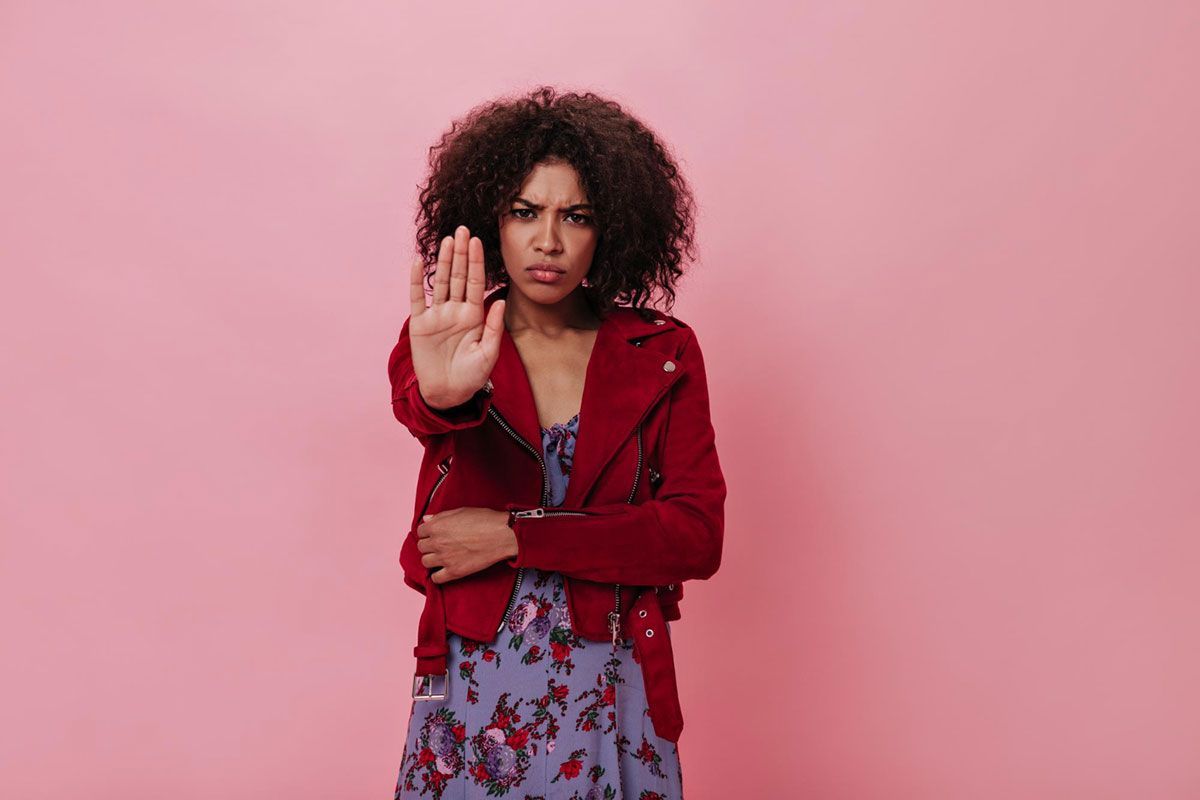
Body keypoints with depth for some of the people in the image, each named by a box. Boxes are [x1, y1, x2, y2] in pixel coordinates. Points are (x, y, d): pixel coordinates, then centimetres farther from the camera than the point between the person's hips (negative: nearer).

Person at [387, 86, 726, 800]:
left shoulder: (662, 354, -2)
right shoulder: (449, 340, -2)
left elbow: (698, 534, -9)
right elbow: (417, 404, -25)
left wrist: (515, 536, -16)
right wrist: (443, 394, -49)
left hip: (612, 696, 0)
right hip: (472, 693, 0)